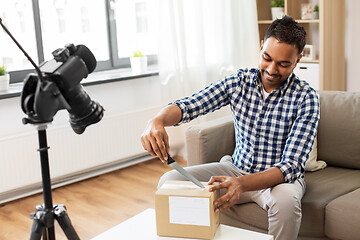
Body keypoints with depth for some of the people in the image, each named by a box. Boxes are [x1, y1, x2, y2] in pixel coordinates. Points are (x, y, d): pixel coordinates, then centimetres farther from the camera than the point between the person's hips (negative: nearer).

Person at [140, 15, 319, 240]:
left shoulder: (306, 97, -17)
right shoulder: (239, 81, -6)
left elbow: (291, 165, -25)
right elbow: (189, 104, -15)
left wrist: (242, 184, -44)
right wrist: (158, 120, -40)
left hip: (280, 176, -3)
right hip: (237, 168, 4)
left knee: (285, 199, -39)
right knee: (170, 181, -14)